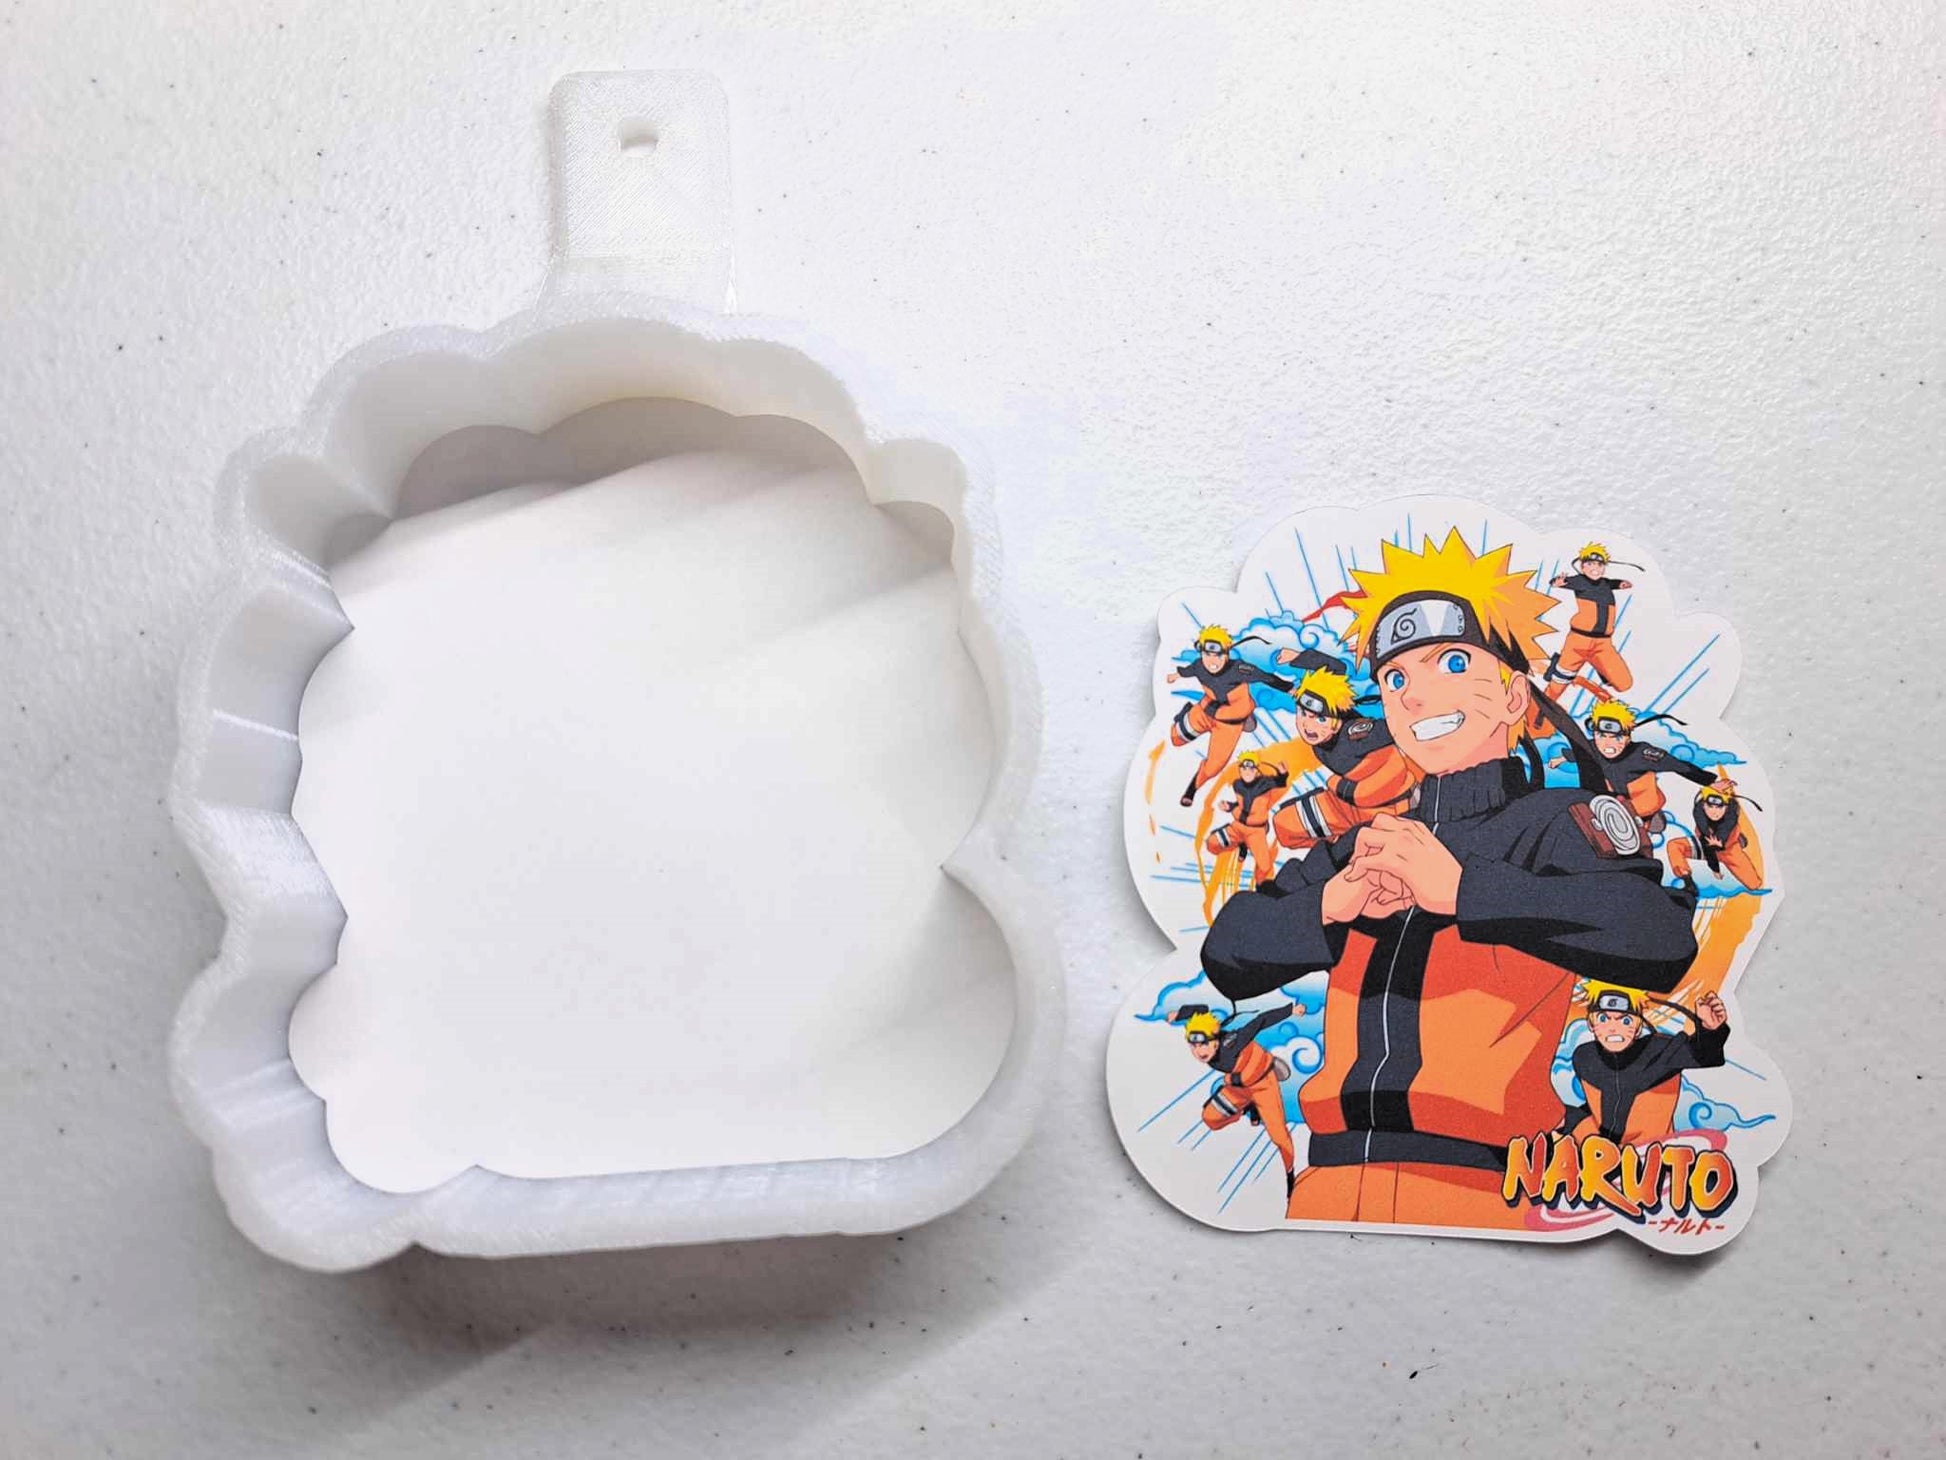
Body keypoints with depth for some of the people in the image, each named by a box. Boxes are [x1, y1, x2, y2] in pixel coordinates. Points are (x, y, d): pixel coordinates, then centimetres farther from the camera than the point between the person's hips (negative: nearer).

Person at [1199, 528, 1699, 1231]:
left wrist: (1464, 889, -18)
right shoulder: (1365, 846, 17)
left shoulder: (1554, 824, 4)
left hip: (1472, 1182, -4)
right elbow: (1227, 955, 9)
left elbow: (1661, 940, -16)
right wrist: (1335, 903, -9)